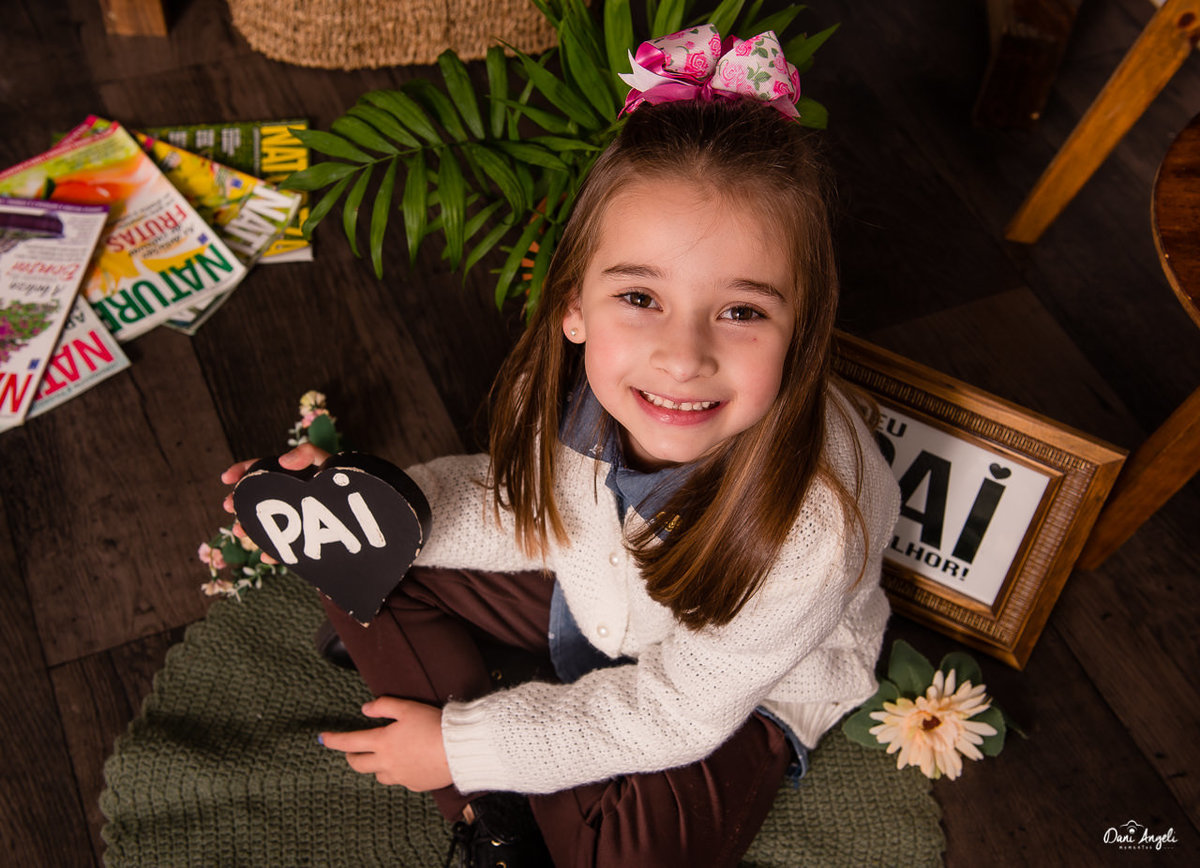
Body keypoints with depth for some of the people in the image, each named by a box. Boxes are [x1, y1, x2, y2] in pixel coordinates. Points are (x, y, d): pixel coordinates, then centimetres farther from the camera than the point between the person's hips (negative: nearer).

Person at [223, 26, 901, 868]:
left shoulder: (814, 522, -39)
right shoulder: (569, 384, -27)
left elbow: (672, 712, -26)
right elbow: (527, 513, -4)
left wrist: (462, 743, -20)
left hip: (739, 691, -4)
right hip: (594, 601, 5)